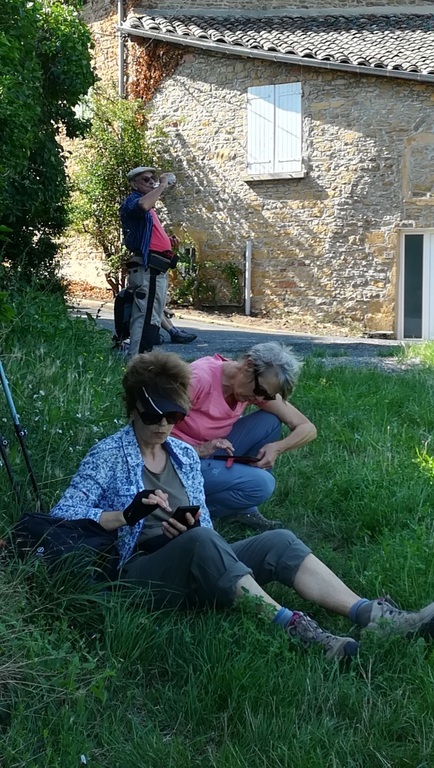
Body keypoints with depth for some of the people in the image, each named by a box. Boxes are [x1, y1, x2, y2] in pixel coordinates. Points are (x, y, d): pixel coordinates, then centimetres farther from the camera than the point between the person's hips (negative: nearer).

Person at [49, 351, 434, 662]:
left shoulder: (186, 455, 16)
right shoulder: (108, 455, 1)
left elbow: (205, 527, 15)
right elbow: (62, 515, -10)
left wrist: (191, 528, -11)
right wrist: (125, 515, -24)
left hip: (194, 569, 6)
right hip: (142, 573, -5)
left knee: (278, 542, -19)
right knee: (203, 542, -38)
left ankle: (372, 616, -32)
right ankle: (294, 627, -48)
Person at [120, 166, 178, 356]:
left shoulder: (148, 210, 26)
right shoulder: (132, 200, -6)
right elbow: (143, 205, -32)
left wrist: (168, 241, 17)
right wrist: (162, 186, -19)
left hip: (155, 270, 11)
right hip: (149, 269, -11)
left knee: (148, 318, 15)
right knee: (147, 317, -18)